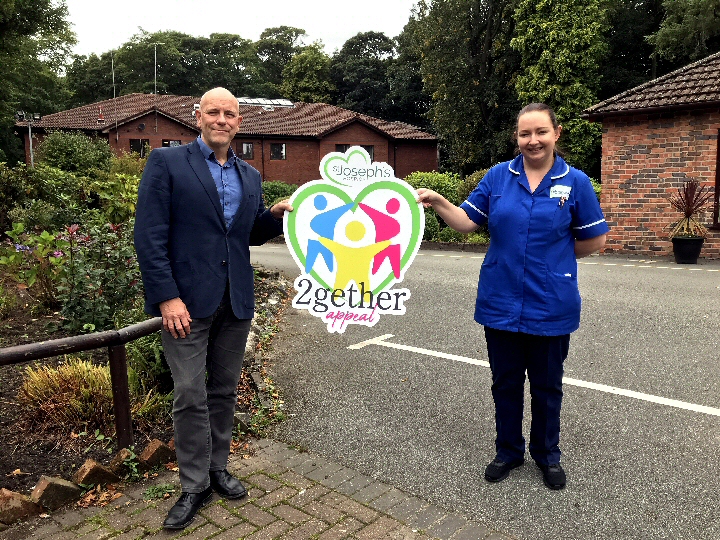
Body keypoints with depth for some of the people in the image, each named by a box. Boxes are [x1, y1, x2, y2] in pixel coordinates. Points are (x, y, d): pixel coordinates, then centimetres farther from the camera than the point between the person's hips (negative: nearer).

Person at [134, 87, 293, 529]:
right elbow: (150, 236, -9)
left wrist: (276, 215, -1)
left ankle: (217, 467, 31)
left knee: (225, 391, 14)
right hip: (187, 301, -5)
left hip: (236, 301, 5)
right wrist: (167, 298, -16)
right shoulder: (166, 162, -3)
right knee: (191, 396, 1)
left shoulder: (250, 176, 14)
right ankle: (195, 486, 17)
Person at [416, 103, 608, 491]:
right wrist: (438, 203, -17)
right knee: (505, 382, 15)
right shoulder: (498, 176, 1)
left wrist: (550, 254, 0)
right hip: (500, 303, 2)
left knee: (546, 386, 15)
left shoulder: (575, 182, -4)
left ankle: (547, 455, 36)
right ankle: (508, 451, 35)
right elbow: (467, 221, -1)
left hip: (550, 307, -1)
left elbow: (595, 240, 1)